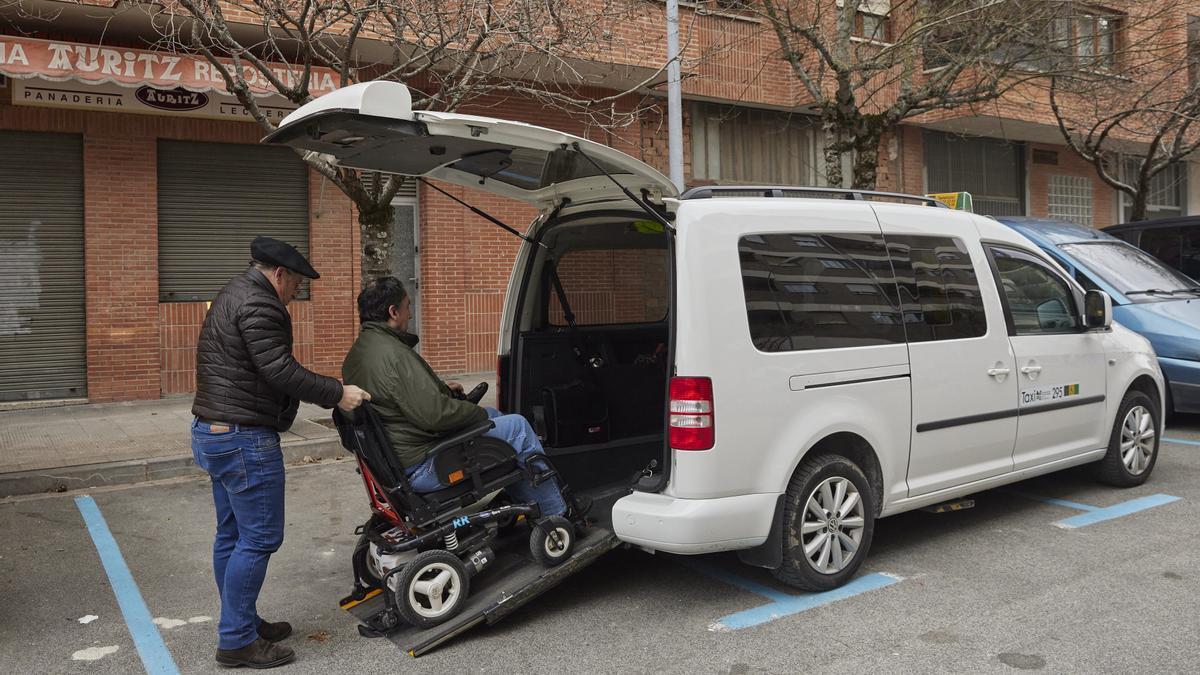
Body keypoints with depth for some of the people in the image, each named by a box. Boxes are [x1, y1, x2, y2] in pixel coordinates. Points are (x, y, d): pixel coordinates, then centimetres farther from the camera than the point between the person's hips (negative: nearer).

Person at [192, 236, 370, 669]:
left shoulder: (232, 296, 19)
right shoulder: (258, 304, -16)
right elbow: (281, 371, -21)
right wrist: (337, 394, -13)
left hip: (212, 433, 11)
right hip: (245, 439, -11)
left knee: (231, 535, 16)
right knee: (258, 539, -4)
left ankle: (241, 623, 26)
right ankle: (236, 641, 3)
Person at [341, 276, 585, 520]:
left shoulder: (356, 353, 8)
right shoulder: (392, 354, -26)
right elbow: (435, 414, -28)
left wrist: (441, 388, 15)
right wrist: (480, 413, -12)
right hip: (421, 467, -11)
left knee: (494, 415, 22)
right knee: (517, 426, -5)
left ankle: (530, 502, 27)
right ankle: (557, 513, 10)